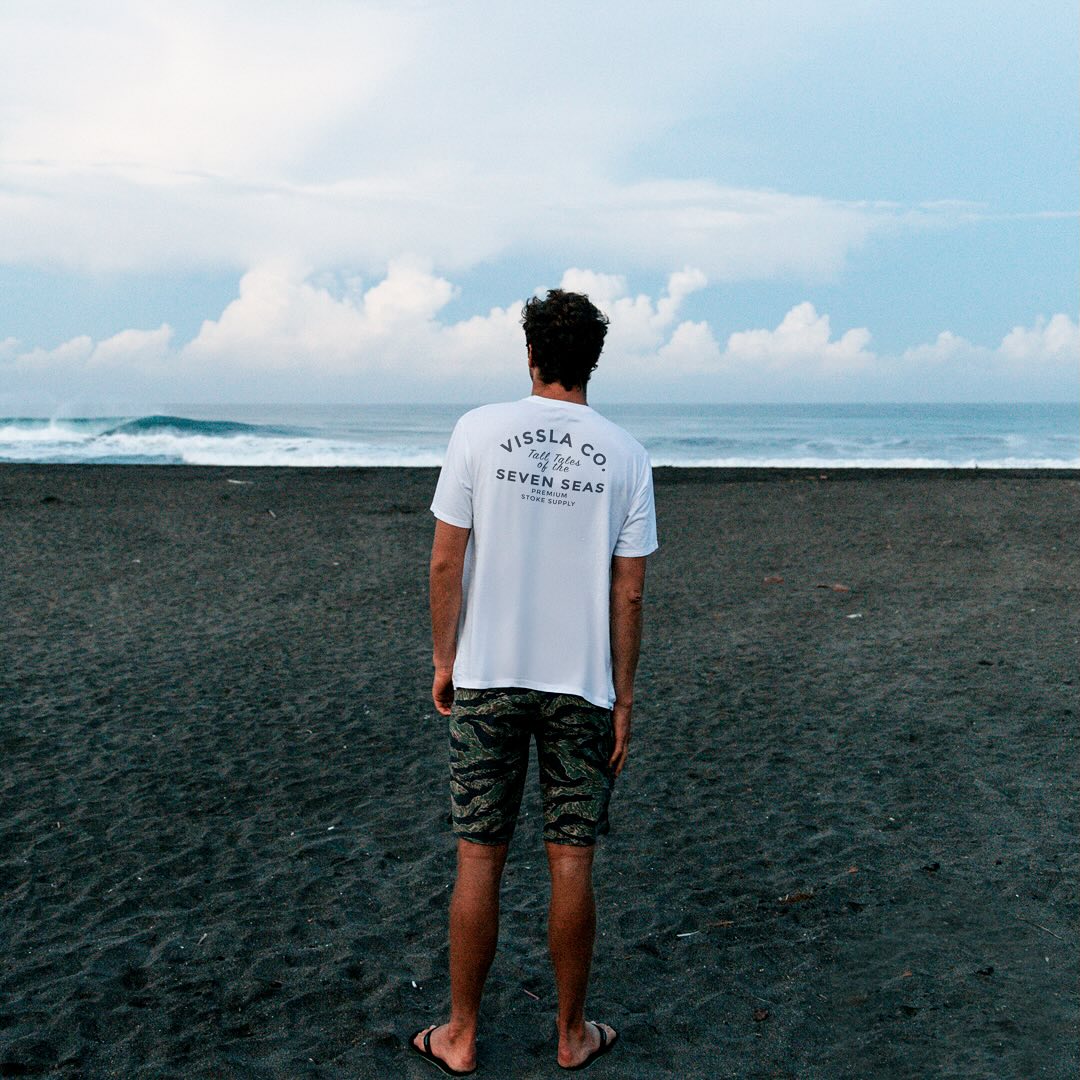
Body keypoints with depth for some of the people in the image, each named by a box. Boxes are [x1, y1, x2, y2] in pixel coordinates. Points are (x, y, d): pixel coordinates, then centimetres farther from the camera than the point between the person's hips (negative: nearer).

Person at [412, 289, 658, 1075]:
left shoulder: (480, 430, -5)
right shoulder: (626, 456, -3)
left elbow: (447, 562, -6)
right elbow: (628, 593, -2)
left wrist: (444, 661, 6)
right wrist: (623, 699, 5)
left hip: (487, 679, 0)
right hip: (582, 686, 1)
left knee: (479, 859, 9)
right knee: (571, 862, 10)